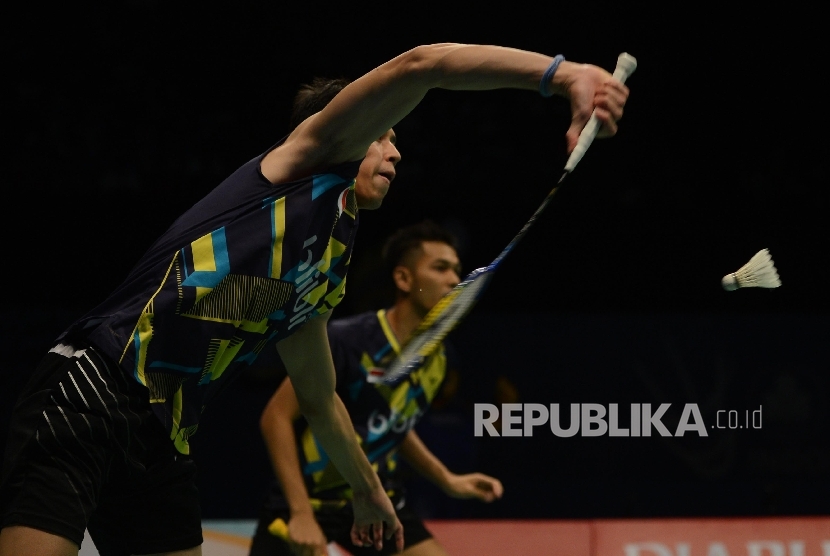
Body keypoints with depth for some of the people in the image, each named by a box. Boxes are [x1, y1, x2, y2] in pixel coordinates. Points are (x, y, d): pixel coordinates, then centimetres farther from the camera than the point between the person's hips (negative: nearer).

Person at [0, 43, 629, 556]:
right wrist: (564, 74, -18)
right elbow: (419, 65, -11)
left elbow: (319, 399, 41)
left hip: (163, 443, 9)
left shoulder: (327, 275, 25)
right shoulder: (309, 161, 4)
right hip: (92, 394, -9)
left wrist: (368, 490, 49)